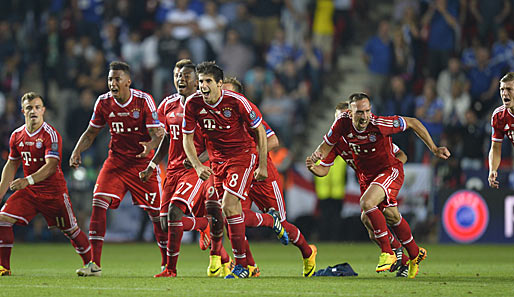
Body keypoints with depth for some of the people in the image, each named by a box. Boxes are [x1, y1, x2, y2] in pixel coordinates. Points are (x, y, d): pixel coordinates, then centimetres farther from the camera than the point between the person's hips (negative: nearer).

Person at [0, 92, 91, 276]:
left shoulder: (50, 134, -15)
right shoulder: (17, 135, 5)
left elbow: (51, 166, -26)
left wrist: (28, 180, -39)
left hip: (54, 191, -5)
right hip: (28, 191, 5)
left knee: (71, 230, 2)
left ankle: (90, 264, 23)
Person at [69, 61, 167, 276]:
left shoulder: (143, 100, -13)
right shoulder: (103, 102, -2)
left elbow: (158, 133, -16)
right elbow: (91, 132, 10)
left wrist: (151, 144, -39)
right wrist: (77, 151, -7)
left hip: (143, 162, -3)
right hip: (116, 160, 3)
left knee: (156, 213, -1)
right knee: (99, 203, -15)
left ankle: (167, 264, 16)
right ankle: (95, 264, -14)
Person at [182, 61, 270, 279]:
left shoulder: (236, 102, -19)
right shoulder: (193, 104, -9)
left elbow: (259, 130, -7)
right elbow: (187, 138, 2)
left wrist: (262, 166, -6)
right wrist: (198, 166, -12)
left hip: (242, 154, -5)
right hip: (217, 160, 5)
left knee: (229, 207, -17)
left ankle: (241, 266, -10)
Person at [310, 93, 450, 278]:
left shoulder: (380, 124, -29)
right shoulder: (343, 123, -18)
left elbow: (412, 123, -15)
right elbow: (327, 144, -1)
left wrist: (434, 149, -13)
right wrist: (317, 155, -25)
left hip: (391, 170, -6)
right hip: (369, 176, 6)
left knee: (367, 203, -29)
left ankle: (387, 253, -17)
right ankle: (415, 254, 43)